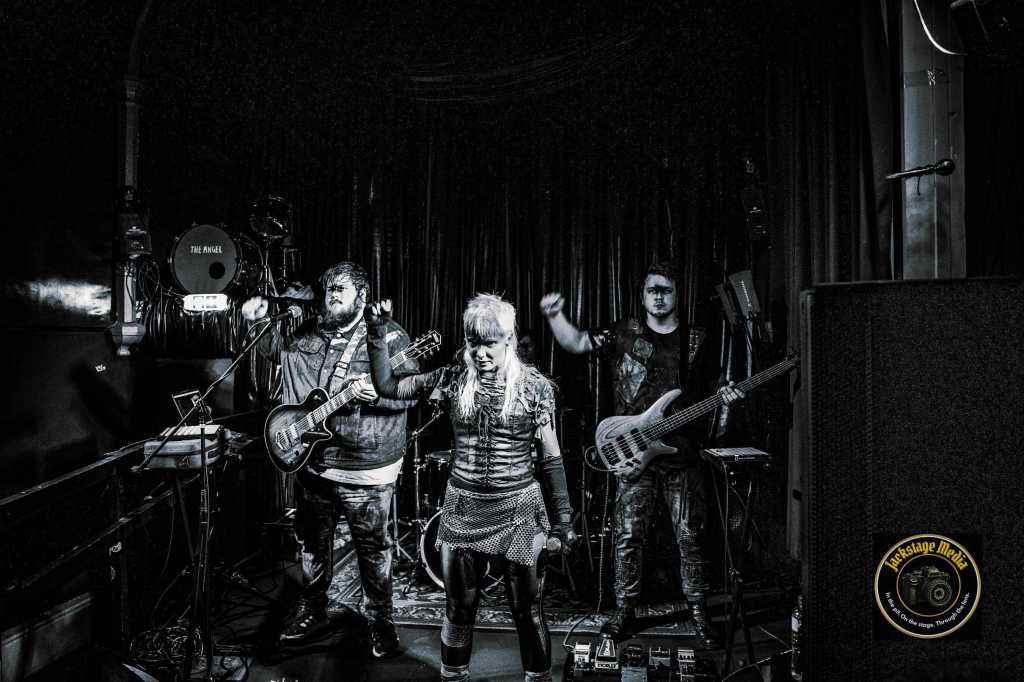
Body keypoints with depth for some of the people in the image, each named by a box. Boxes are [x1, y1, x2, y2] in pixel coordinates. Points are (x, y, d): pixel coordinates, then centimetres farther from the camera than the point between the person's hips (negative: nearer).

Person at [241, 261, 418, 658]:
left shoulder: (388, 335, -8)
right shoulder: (307, 333, 7)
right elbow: (274, 346, 23)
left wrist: (379, 393, -30)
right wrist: (260, 320, 4)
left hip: (367, 470, -5)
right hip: (311, 462, 5)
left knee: (372, 547, 7)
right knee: (312, 541, 19)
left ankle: (379, 618, 26)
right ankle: (311, 608, 39)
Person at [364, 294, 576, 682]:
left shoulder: (534, 387, -7)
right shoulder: (453, 380, -1)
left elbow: (550, 457, -2)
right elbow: (386, 387, 2)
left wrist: (562, 518, -3)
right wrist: (377, 334, -6)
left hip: (519, 512, -2)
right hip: (463, 511, 2)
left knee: (528, 612, 9)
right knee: (458, 610, 14)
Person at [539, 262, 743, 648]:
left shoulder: (696, 342, 9)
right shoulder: (625, 333, 4)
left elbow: (709, 390, 15)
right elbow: (576, 342, -6)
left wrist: (724, 397, -7)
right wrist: (554, 315, -23)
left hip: (682, 455, 1)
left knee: (690, 537, 6)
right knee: (629, 535, 2)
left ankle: (699, 614, 21)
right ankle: (625, 612, 17)